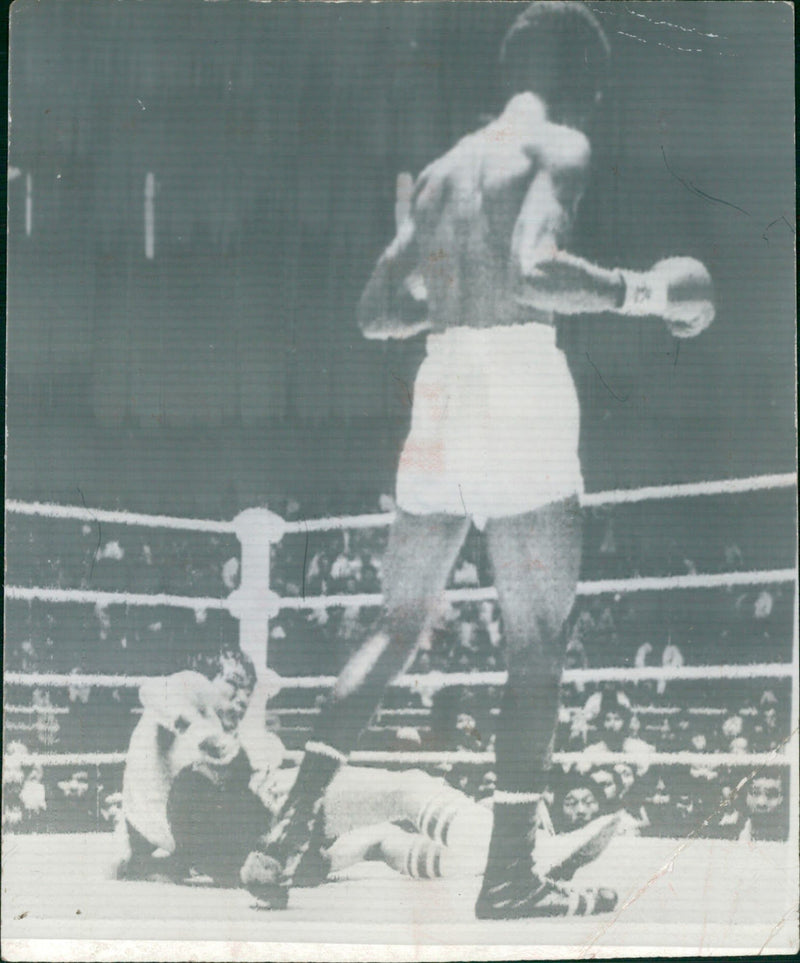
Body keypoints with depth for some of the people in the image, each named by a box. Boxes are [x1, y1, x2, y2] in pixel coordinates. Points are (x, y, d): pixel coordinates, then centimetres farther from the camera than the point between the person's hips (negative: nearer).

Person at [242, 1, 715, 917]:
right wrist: (646, 293, -7)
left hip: (439, 393, 6)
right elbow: (535, 267, -20)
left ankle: (287, 833, 5)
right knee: (537, 642, 1)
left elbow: (378, 311, 18)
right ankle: (509, 874, 2)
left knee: (398, 623, 12)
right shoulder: (557, 146, -1)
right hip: (520, 386, -6)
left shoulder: (442, 169, 19)